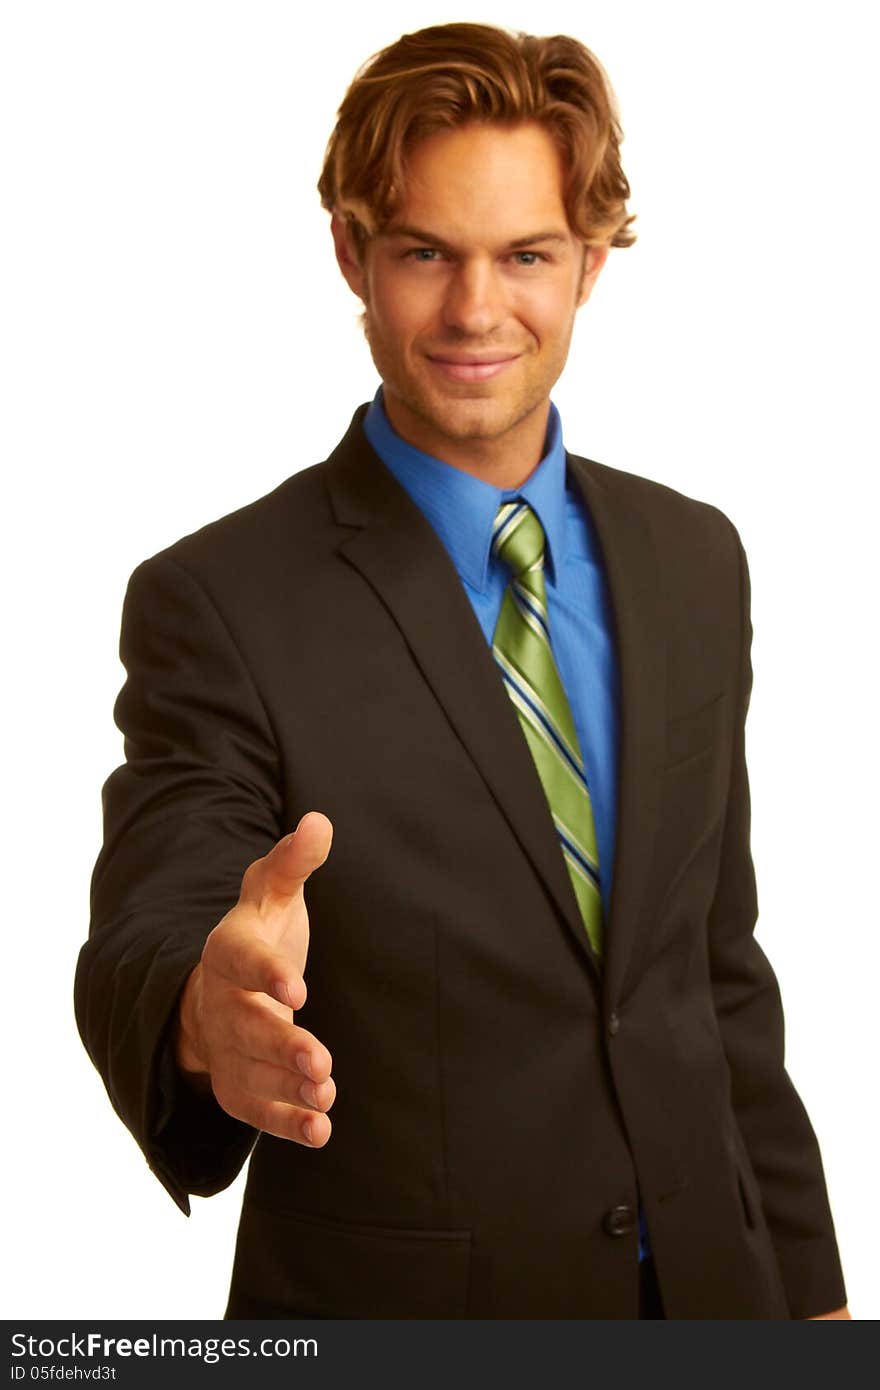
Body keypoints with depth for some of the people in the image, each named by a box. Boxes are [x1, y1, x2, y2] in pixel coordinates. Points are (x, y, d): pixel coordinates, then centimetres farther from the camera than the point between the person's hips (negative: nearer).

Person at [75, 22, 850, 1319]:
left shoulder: (695, 561, 3)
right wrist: (208, 1015, -45)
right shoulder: (220, 603, -13)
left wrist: (806, 1283, 9)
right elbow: (140, 947, -23)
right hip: (394, 1308, -4)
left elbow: (721, 960, 9)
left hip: (702, 1288, 5)